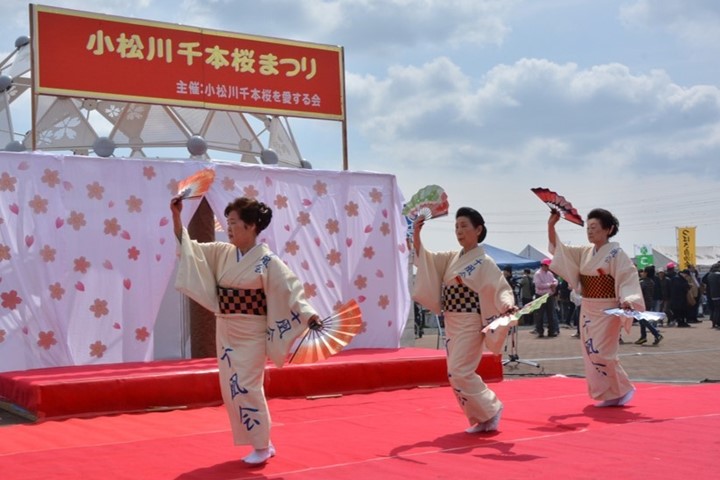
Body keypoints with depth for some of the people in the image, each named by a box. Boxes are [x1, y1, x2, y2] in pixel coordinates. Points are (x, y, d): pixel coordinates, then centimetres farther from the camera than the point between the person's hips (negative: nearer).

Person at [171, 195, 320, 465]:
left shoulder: (267, 261, -12)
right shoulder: (222, 253, 5)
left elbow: (290, 290, -14)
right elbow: (188, 247, 7)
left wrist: (310, 316, -25)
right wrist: (176, 216, -4)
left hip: (251, 333, -6)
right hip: (226, 331, 6)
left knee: (246, 388, -5)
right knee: (231, 390, 8)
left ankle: (262, 446, 10)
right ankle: (260, 442, 20)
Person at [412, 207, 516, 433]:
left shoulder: (484, 262, -10)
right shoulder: (451, 258, 10)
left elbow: (501, 288, -13)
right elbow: (424, 258, 9)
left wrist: (507, 304, -34)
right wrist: (416, 234, -6)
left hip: (469, 325, -8)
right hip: (452, 324, 8)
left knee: (459, 373, -12)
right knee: (458, 374, 9)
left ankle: (490, 410, 5)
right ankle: (481, 419, 19)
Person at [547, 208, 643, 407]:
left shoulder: (616, 254, -11)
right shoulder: (584, 252, 8)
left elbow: (628, 279, -16)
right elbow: (557, 249, 10)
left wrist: (627, 301, -31)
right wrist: (551, 225, -3)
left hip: (607, 311, -7)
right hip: (588, 310, 7)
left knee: (601, 353, -11)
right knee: (592, 354, 7)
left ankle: (623, 390, 7)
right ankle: (612, 394, 17)